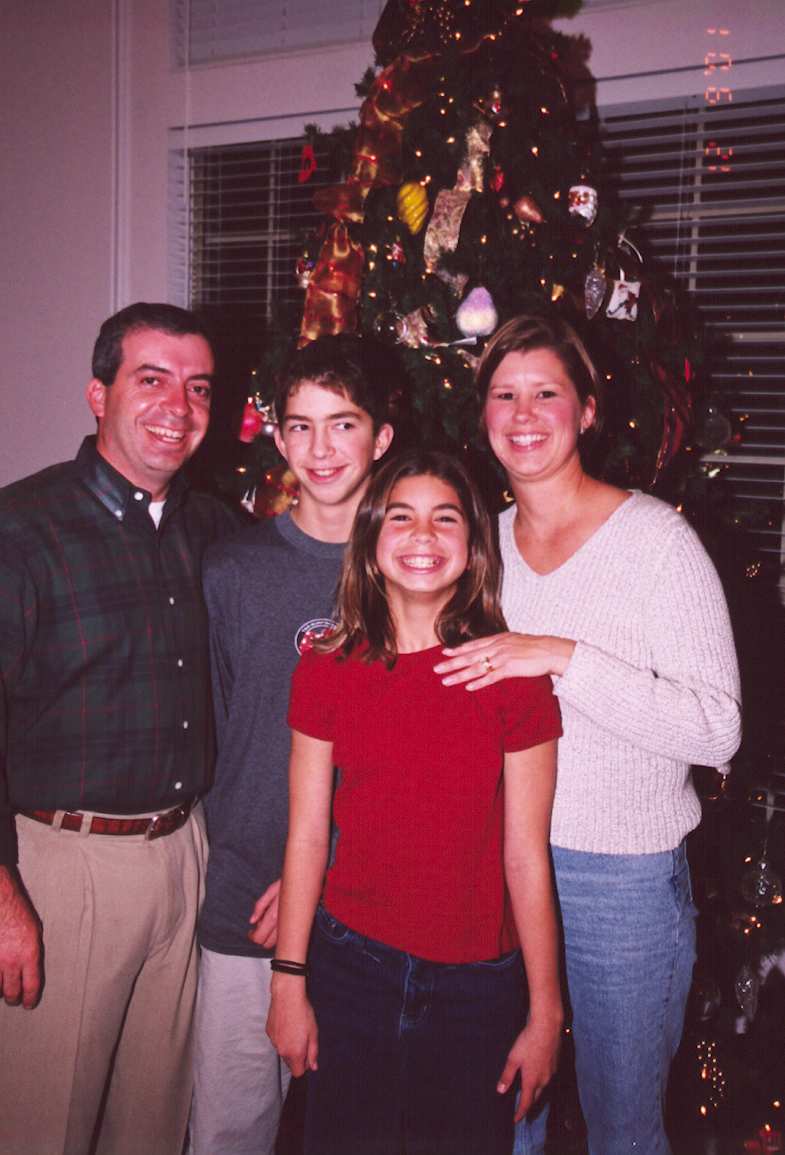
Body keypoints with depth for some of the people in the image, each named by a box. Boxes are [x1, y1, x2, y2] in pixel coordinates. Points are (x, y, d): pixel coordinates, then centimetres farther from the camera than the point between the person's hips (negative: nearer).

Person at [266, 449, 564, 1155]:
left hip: (477, 986, -1)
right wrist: (288, 985, 2)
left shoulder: (512, 676, -8)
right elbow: (306, 836, 0)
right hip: (351, 964, 1)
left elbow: (527, 856, -6)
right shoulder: (327, 671, -4)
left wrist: (545, 1014, -3)